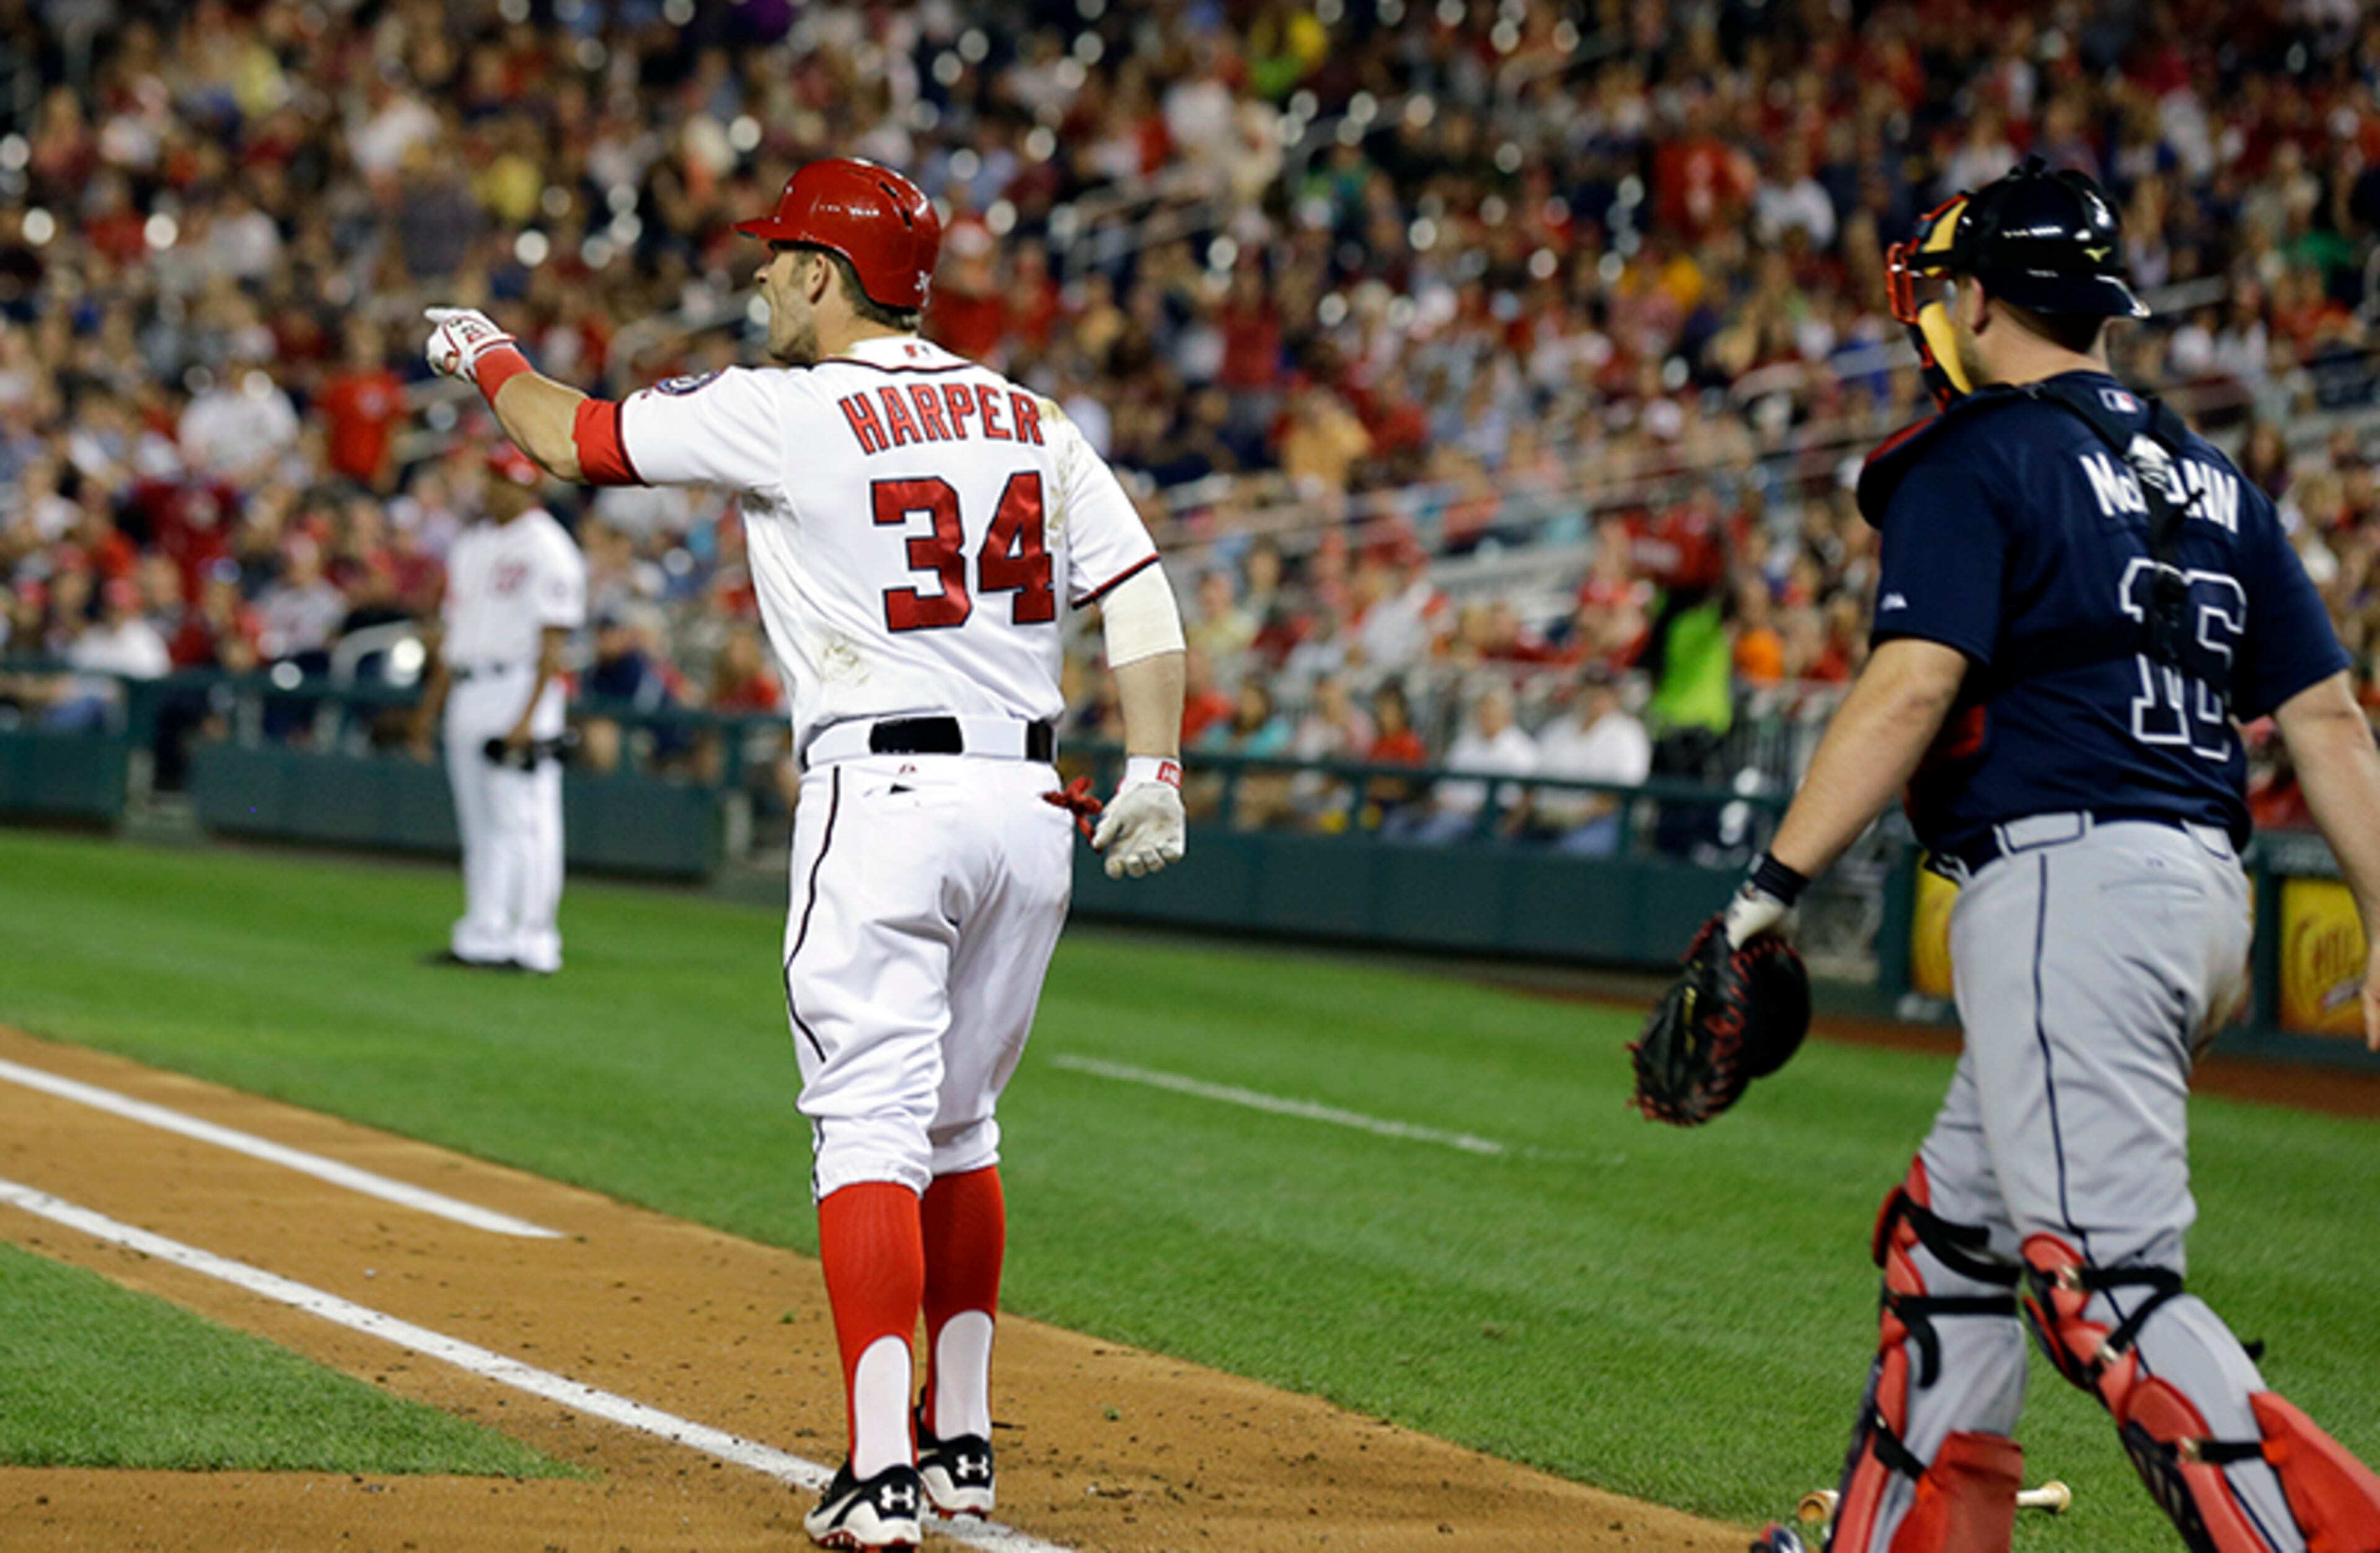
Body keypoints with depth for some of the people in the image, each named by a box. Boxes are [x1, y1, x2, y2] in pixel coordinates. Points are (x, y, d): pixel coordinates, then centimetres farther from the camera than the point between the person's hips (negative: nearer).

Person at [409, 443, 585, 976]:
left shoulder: (549, 549, -8)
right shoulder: (472, 546, 17)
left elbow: (553, 639, -14)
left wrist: (528, 715, -21)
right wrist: (431, 705, 19)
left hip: (519, 689, -8)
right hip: (466, 695, 8)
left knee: (524, 822, -9)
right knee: (479, 825, 9)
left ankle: (532, 942, -9)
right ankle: (482, 936, 12)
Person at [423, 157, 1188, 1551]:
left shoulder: (788, 414, -4)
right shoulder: (1028, 420, 12)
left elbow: (578, 440, 6)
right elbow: (1143, 593, 4)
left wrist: (490, 360, 25)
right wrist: (1156, 774, 1)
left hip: (883, 800, -6)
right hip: (1032, 806, 6)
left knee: (870, 1129, -8)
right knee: (957, 1126, 19)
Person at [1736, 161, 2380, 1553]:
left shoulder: (1974, 458, -3)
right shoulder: (2209, 477, 20)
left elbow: (1913, 689, -16)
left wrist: (1771, 893, -16)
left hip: (2065, 883, -9)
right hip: (2202, 886, 9)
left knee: (2104, 1286, -15)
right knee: (1955, 1233, 20)